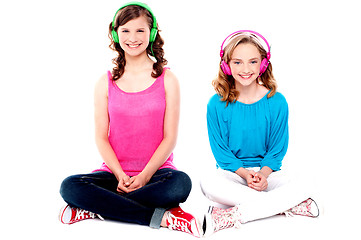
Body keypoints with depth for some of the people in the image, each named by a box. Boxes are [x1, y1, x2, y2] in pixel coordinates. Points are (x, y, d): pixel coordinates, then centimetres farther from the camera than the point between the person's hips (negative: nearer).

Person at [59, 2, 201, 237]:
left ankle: (96, 208, -21)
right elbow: (101, 138, 3)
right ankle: (161, 216, -26)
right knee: (70, 187, -26)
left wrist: (144, 176, -15)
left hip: (156, 171, -1)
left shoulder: (167, 80, 3)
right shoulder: (106, 83, 7)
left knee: (180, 183, -35)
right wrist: (121, 176, -14)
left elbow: (170, 138, -2)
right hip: (115, 172, 2)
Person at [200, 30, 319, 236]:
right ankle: (283, 206, -27)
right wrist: (245, 173, -17)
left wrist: (263, 173, -16)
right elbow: (220, 150, -3)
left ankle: (230, 216, -28)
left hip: (267, 170, 1)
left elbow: (277, 149, 1)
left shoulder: (277, 102, -4)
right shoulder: (217, 105, -6)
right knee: (208, 184, -34)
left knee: (297, 191, -29)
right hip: (232, 171, 0)